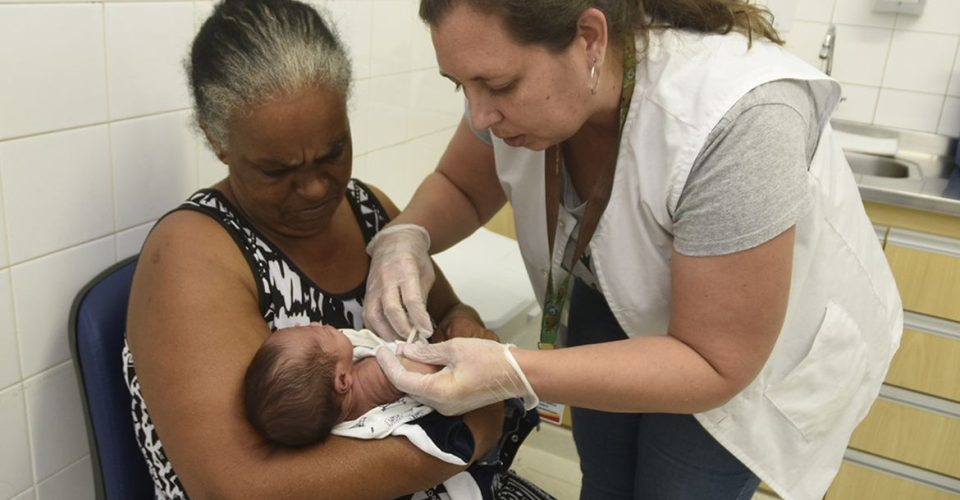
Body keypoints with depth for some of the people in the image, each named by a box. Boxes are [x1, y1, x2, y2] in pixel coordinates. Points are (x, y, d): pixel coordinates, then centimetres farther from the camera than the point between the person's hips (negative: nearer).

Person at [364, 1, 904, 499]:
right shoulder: (525, 80, -22)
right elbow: (459, 188, -3)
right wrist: (406, 238, -26)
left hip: (753, 353, -4)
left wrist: (513, 374, -42)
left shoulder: (735, 122, -40)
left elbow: (714, 364, -33)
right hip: (616, 303, 5)